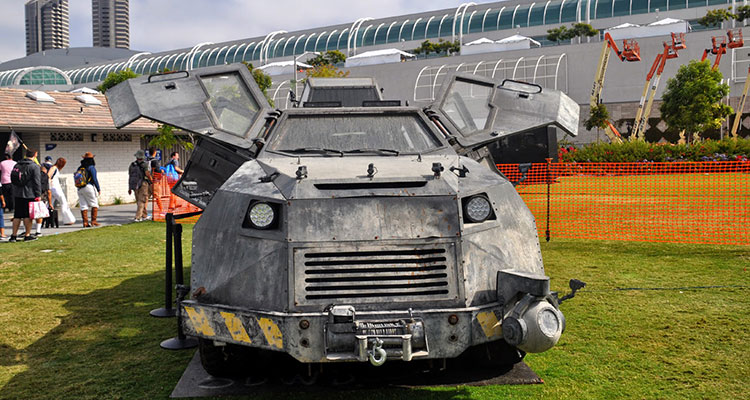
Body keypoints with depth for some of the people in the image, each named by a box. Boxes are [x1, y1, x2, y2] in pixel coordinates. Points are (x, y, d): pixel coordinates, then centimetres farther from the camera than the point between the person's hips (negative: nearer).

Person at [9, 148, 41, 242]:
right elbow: (37, 182, -13)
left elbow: (13, 180, 15)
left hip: (17, 195, 6)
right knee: (28, 215, 1)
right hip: (29, 195, -6)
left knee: (17, 215, 10)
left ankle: (14, 235, 9)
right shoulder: (34, 167, -9)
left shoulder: (17, 165, 11)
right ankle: (27, 235, 5)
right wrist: (38, 195, -10)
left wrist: (15, 191, 21)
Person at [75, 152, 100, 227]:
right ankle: (93, 221, -5)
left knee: (83, 206, 4)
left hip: (80, 189, 6)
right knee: (94, 204, 2)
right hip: (89, 187, -6)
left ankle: (85, 222, -1)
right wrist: (98, 189, -3)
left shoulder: (79, 168, 15)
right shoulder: (91, 167, -4)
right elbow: (94, 179, -10)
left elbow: (76, 179, 16)